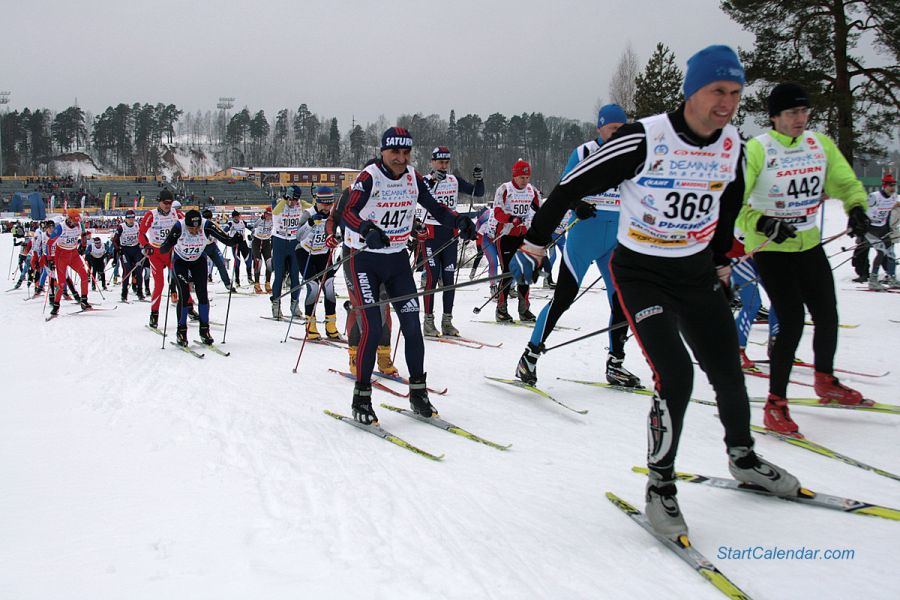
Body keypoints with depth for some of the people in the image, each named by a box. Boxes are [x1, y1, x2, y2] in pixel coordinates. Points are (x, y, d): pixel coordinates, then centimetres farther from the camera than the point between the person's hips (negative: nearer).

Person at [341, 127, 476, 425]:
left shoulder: (413, 177, 1)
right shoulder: (369, 177, -16)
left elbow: (435, 207, 6)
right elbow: (348, 213, -27)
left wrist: (459, 221, -13)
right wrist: (368, 231, -47)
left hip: (398, 259, 5)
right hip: (365, 260, -5)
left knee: (412, 326, 0)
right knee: (372, 329, -12)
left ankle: (418, 393, 12)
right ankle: (361, 397, 1)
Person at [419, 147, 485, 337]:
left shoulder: (455, 180, 9)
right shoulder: (426, 180, -5)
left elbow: (478, 193, 9)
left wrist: (479, 179, -10)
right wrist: (433, 180, -40)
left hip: (450, 233, 5)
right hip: (431, 232, -4)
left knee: (449, 278, 6)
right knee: (432, 277, -7)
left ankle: (447, 321, 11)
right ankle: (428, 321, -1)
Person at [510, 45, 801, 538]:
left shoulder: (732, 147, -3)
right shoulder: (644, 141, -22)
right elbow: (572, 186, -14)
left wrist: (721, 262, 26)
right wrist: (535, 243, -9)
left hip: (696, 272, 6)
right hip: (640, 272, -6)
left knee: (728, 370, 11)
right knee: (675, 375, -18)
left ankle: (743, 459, 37)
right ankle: (660, 484, 1)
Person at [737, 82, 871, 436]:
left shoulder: (819, 143, 2)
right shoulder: (757, 149, -15)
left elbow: (845, 182, 8)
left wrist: (857, 208, -12)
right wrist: (762, 224, -32)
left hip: (809, 244, 6)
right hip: (769, 248, -6)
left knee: (827, 316, 13)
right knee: (792, 321, -13)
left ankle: (825, 381, 39)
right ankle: (775, 404, -1)